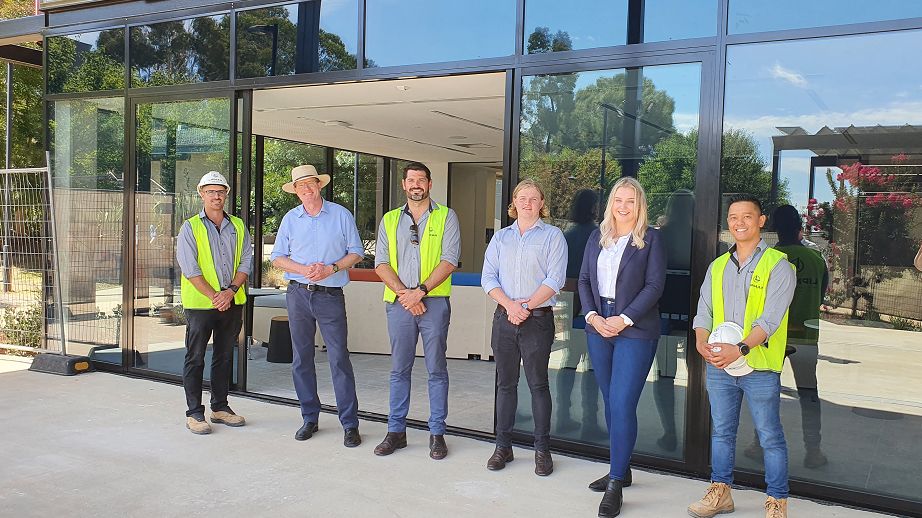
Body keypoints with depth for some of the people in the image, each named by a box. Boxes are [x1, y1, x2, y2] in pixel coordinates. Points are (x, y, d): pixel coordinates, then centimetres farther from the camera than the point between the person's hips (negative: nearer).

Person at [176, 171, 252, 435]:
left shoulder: (238, 226, 10)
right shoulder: (190, 227, -2)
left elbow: (246, 261, 4)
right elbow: (190, 268, -10)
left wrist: (230, 290, -10)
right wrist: (214, 296, -16)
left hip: (232, 303, 4)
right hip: (200, 304, -4)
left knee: (224, 356, 13)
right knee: (195, 358, 2)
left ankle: (220, 407, 24)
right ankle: (194, 413, 9)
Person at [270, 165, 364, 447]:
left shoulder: (341, 215, 2)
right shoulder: (290, 219, 9)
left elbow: (356, 253, 4)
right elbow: (277, 257, 9)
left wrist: (331, 268, -12)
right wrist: (304, 269, -9)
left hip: (330, 295, -3)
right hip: (298, 294, 3)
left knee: (339, 358, -6)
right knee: (301, 359, 8)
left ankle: (350, 424, 0)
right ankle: (309, 418, 20)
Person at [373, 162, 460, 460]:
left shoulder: (446, 217, 4)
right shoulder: (390, 220, 13)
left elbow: (449, 261, -5)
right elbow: (381, 263, 4)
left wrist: (420, 291, -14)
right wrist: (404, 293, -10)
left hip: (434, 301, -2)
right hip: (398, 302, 3)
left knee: (436, 369, 2)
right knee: (399, 369, 8)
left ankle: (437, 433, 11)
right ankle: (396, 431, 17)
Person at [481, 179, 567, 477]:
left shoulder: (552, 236, 3)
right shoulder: (501, 237, 14)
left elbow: (554, 280, -7)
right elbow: (488, 278, 5)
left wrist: (527, 306, -15)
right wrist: (509, 305, -11)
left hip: (538, 319, -3)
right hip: (504, 318, 4)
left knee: (538, 383, -1)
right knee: (505, 382, 8)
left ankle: (542, 449, 9)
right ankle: (503, 446, 17)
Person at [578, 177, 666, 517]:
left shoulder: (651, 239, -1)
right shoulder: (597, 237, 12)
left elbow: (654, 286, -8)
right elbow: (584, 280, 10)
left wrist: (624, 319, -15)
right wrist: (592, 316, -6)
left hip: (635, 331, -5)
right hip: (598, 328, 5)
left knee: (622, 404, -9)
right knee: (611, 402, 12)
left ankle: (616, 485, -3)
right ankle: (621, 469, 26)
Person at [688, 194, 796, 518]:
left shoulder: (778, 266, -5)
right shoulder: (718, 266, 12)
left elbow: (770, 318, -14)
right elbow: (704, 312, 9)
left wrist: (741, 349, -27)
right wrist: (702, 342, -11)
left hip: (759, 368, -5)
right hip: (718, 365, 5)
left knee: (770, 436, 4)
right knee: (721, 432, 14)